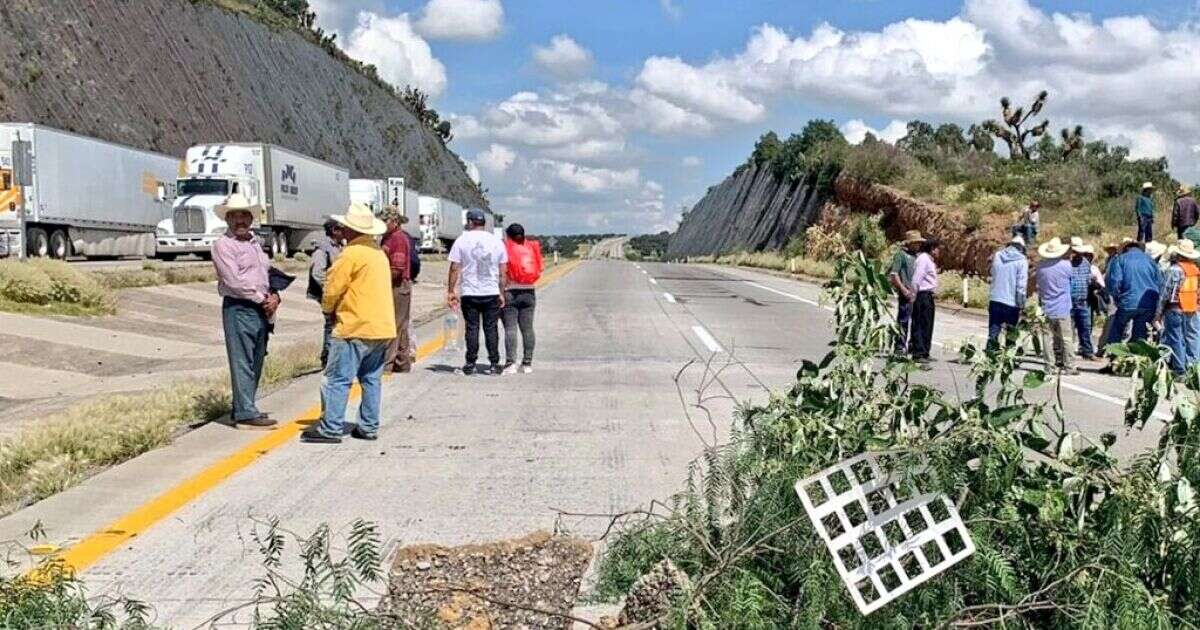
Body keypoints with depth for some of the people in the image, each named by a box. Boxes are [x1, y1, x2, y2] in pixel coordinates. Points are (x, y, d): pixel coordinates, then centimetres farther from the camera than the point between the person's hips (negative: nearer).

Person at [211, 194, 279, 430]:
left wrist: (275, 296, 0)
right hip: (238, 309, -8)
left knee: (256, 363, 11)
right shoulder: (223, 245, -6)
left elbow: (269, 273, 20)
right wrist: (263, 299, -10)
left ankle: (244, 408, 20)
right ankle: (246, 414, -6)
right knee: (242, 363, -7)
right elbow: (234, 281, -14)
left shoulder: (256, 242, 19)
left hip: (261, 310, 8)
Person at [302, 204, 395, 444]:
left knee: (337, 379, -4)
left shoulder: (352, 253, -12)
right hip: (384, 327, 8)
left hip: (356, 327, -8)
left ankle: (331, 428, -5)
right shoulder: (380, 253, 14)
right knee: (372, 379, 12)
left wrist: (328, 309, 10)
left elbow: (332, 288, -10)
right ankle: (369, 427, 14)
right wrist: (337, 308, 17)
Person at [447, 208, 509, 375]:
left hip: (469, 293, -1)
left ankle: (470, 364, 4)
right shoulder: (496, 241, 5)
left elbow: (454, 269, -3)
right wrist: (502, 293, 12)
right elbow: (503, 272, 5)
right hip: (492, 293, 2)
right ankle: (494, 364, 5)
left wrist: (451, 291, 3)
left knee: (472, 328, 3)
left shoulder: (462, 240, -2)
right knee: (491, 328, 5)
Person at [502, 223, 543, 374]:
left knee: (510, 328, -6)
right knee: (527, 328, 6)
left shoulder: (505, 249, -5)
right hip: (528, 293, 4)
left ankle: (510, 363, -12)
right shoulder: (532, 248, 8)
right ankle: (527, 363, 6)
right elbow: (540, 270, 9)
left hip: (510, 293, -4)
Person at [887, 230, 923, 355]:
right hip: (906, 294, -8)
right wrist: (903, 289, -18)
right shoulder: (901, 254, -6)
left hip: (915, 293, 8)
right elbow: (894, 274, -12)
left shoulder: (916, 256, 17)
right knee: (903, 320, -5)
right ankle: (899, 347, -1)